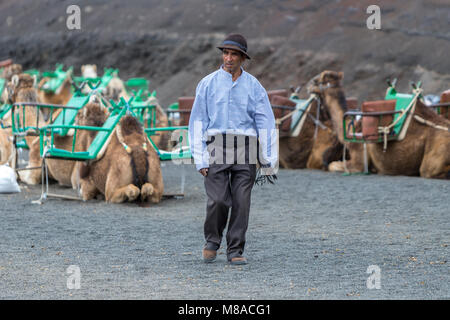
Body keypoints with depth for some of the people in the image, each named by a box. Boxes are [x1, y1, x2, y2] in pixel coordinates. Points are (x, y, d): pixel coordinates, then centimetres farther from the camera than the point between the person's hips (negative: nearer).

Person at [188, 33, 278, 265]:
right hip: (216, 148, -1)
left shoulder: (253, 86, 8)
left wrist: (269, 159, -2)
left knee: (241, 202, -3)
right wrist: (199, 158, -4)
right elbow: (198, 122, 4)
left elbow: (265, 123, 6)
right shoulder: (208, 84, 6)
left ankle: (236, 251, 6)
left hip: (245, 150, 1)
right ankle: (212, 241, 15)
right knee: (218, 200, -10)